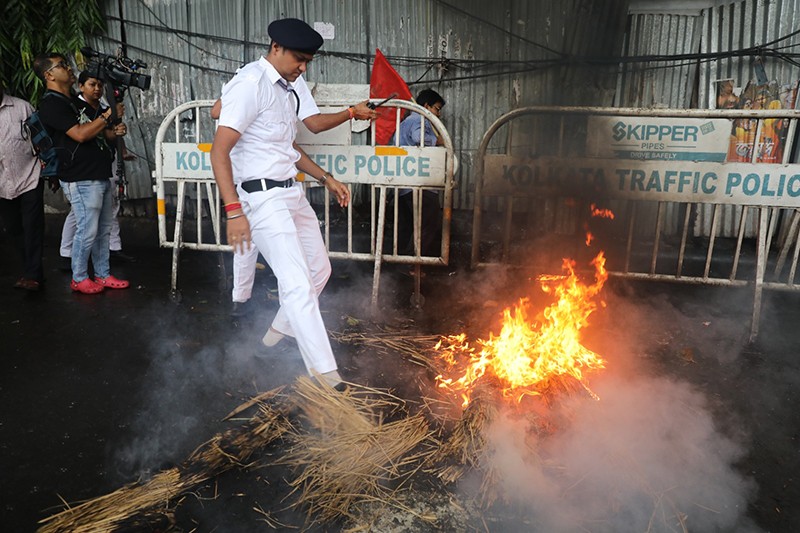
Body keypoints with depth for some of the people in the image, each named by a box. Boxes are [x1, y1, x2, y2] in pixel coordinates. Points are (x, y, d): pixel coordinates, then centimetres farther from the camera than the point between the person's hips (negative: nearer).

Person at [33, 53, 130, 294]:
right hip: (81, 180, -8)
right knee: (88, 230, -4)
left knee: (103, 230, 11)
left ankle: (103, 275, 20)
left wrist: (114, 131, 0)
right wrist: (108, 114, -11)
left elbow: (99, 133, 23)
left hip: (101, 176, 9)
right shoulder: (51, 104, -9)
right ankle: (79, 279, 11)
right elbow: (80, 134, -19)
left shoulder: (77, 102, 19)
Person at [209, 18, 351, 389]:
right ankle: (323, 373, -8)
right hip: (263, 197, -10)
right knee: (298, 284, -13)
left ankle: (278, 332, 35)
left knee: (319, 269, 16)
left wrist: (326, 179, 18)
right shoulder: (250, 84, -14)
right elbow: (220, 151, -19)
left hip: (292, 193, 10)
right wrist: (234, 211, -26)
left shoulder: (286, 88, 15)